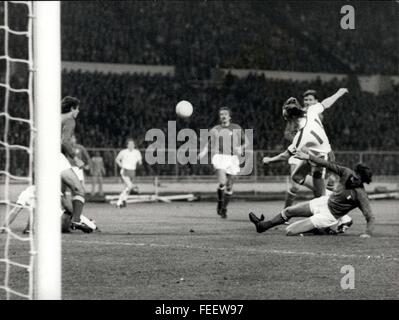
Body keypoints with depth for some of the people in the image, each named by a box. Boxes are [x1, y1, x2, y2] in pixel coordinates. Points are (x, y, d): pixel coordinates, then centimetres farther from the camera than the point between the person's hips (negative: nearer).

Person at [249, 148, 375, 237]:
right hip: (325, 201, 7)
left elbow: (371, 218, -30)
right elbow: (328, 165, -4)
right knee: (289, 211, 16)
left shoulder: (360, 195, -28)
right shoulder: (347, 173, -11)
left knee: (290, 231, -12)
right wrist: (309, 157, -6)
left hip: (329, 216, -7)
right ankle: (262, 225, 38)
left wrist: (368, 233, -44)